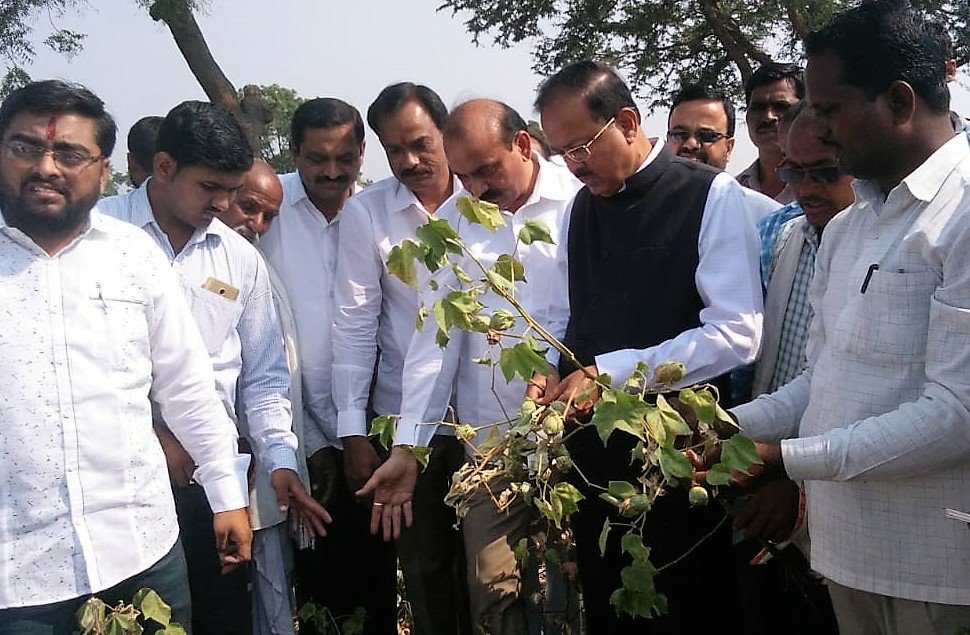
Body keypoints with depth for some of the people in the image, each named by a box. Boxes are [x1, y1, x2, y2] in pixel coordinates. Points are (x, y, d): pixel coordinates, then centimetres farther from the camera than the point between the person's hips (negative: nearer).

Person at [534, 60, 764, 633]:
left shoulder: (711, 195, -9)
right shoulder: (584, 205, 10)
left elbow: (737, 336, -18)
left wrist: (610, 372, -19)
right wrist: (554, 374, -2)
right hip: (593, 446, 6)